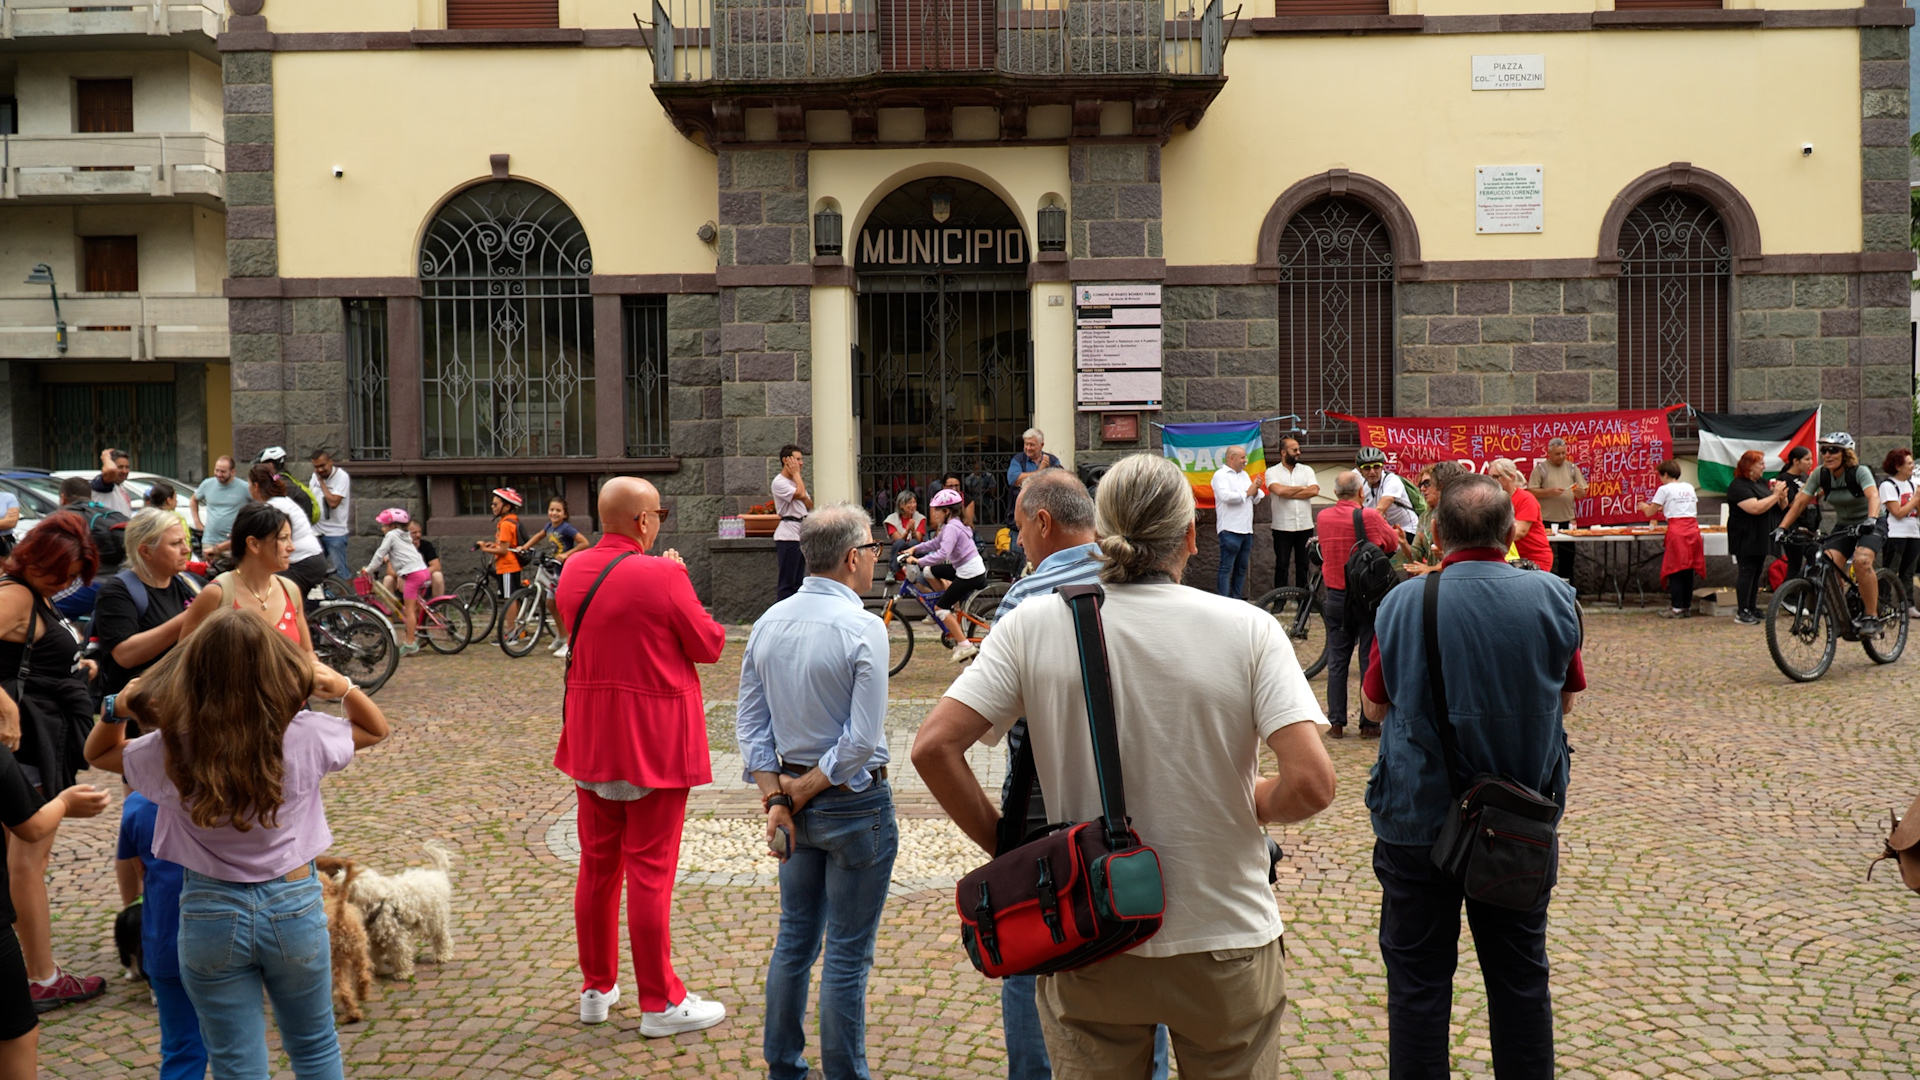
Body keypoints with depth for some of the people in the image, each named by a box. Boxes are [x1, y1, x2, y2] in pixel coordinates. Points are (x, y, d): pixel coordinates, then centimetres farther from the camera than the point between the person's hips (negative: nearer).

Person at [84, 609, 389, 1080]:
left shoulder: (171, 750, -14)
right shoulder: (304, 736, -14)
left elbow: (98, 753, 8)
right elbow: (375, 729, 7)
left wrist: (117, 708, -11)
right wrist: (343, 686, -10)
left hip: (212, 916, 0)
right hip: (294, 906, 1)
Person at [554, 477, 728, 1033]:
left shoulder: (572, 570, 3)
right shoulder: (662, 576, -19)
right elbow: (710, 645, -10)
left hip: (591, 739, 7)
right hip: (654, 741, -7)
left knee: (597, 864, 15)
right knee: (650, 872, 0)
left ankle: (597, 988, 26)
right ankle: (659, 1002, 8)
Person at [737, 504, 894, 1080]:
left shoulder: (768, 623, 3)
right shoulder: (863, 627, -17)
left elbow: (750, 722, 4)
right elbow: (863, 740, -19)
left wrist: (776, 797, 0)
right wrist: (804, 790, -8)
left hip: (794, 803, 7)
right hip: (855, 803, -7)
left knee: (794, 939, 18)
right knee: (847, 957, 3)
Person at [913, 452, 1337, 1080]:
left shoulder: (1034, 624, -7)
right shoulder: (1247, 629, -11)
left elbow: (933, 749, -12)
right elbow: (1312, 785, -18)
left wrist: (1005, 847, 0)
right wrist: (1257, 803, 3)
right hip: (1226, 945, -1)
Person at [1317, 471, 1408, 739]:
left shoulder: (1323, 518, -1)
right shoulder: (1370, 517, -13)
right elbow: (1393, 543, 1)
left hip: (1336, 597, 3)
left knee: (1337, 661, 9)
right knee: (1370, 660, 4)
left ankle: (1336, 722, 9)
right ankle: (1369, 723, 6)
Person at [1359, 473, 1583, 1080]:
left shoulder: (1401, 605, -13)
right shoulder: (1554, 598, -9)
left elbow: (1374, 707, 1)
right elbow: (1567, 699, 6)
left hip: (1417, 819, -2)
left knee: (1418, 980, 9)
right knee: (1520, 973, 17)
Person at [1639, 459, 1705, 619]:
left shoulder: (1665, 489, -2)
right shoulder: (1689, 487, 15)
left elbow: (1649, 513, 2)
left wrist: (1643, 506, 26)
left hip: (1676, 530, -6)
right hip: (1693, 528, 6)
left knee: (1675, 570, -1)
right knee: (1688, 570, 9)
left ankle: (1676, 608, -3)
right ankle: (1687, 606, 13)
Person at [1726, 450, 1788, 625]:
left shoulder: (1763, 482, 15)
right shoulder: (1739, 486, -12)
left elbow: (1781, 508, 16)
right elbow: (1755, 508, -26)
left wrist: (1782, 496, -6)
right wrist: (1775, 495, -17)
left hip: (1761, 538, 8)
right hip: (1746, 539, -8)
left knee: (1757, 574, 10)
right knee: (1747, 573, -8)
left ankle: (1752, 609, 16)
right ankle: (1742, 613, -6)